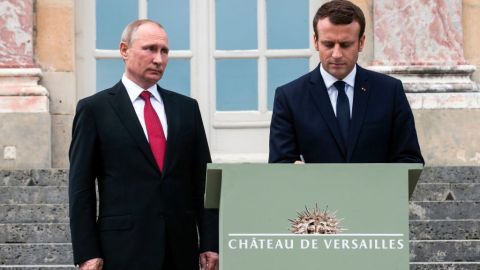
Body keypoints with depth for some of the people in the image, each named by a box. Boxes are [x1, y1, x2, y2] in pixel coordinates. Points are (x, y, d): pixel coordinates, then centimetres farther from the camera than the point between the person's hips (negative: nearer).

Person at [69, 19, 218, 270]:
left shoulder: (186, 108, 12)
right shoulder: (95, 109, 1)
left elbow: (203, 180, 11)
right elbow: (81, 187, -1)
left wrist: (210, 243, 4)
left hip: (182, 248, 4)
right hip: (124, 249, -3)